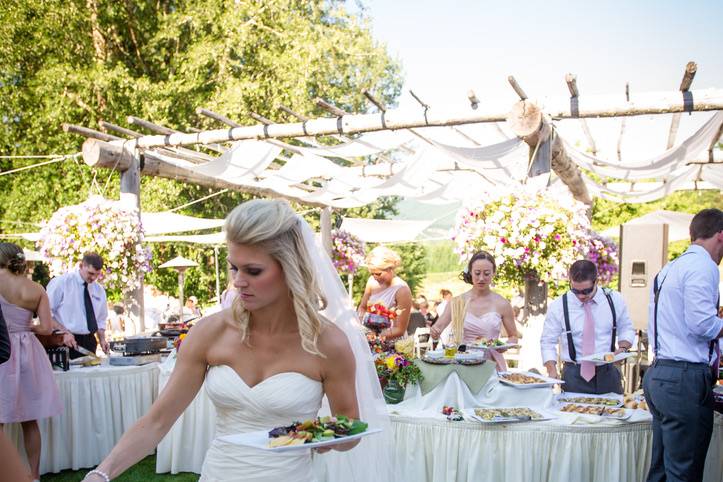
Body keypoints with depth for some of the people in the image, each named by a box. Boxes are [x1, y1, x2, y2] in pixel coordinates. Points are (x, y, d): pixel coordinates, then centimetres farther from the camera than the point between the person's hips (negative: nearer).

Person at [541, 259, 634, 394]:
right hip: (574, 376, -2)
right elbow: (548, 342, -1)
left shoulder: (615, 300, 0)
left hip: (607, 374, 2)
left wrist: (622, 347, -8)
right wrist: (552, 372, -15)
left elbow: (626, 329, 13)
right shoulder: (559, 306, -5)